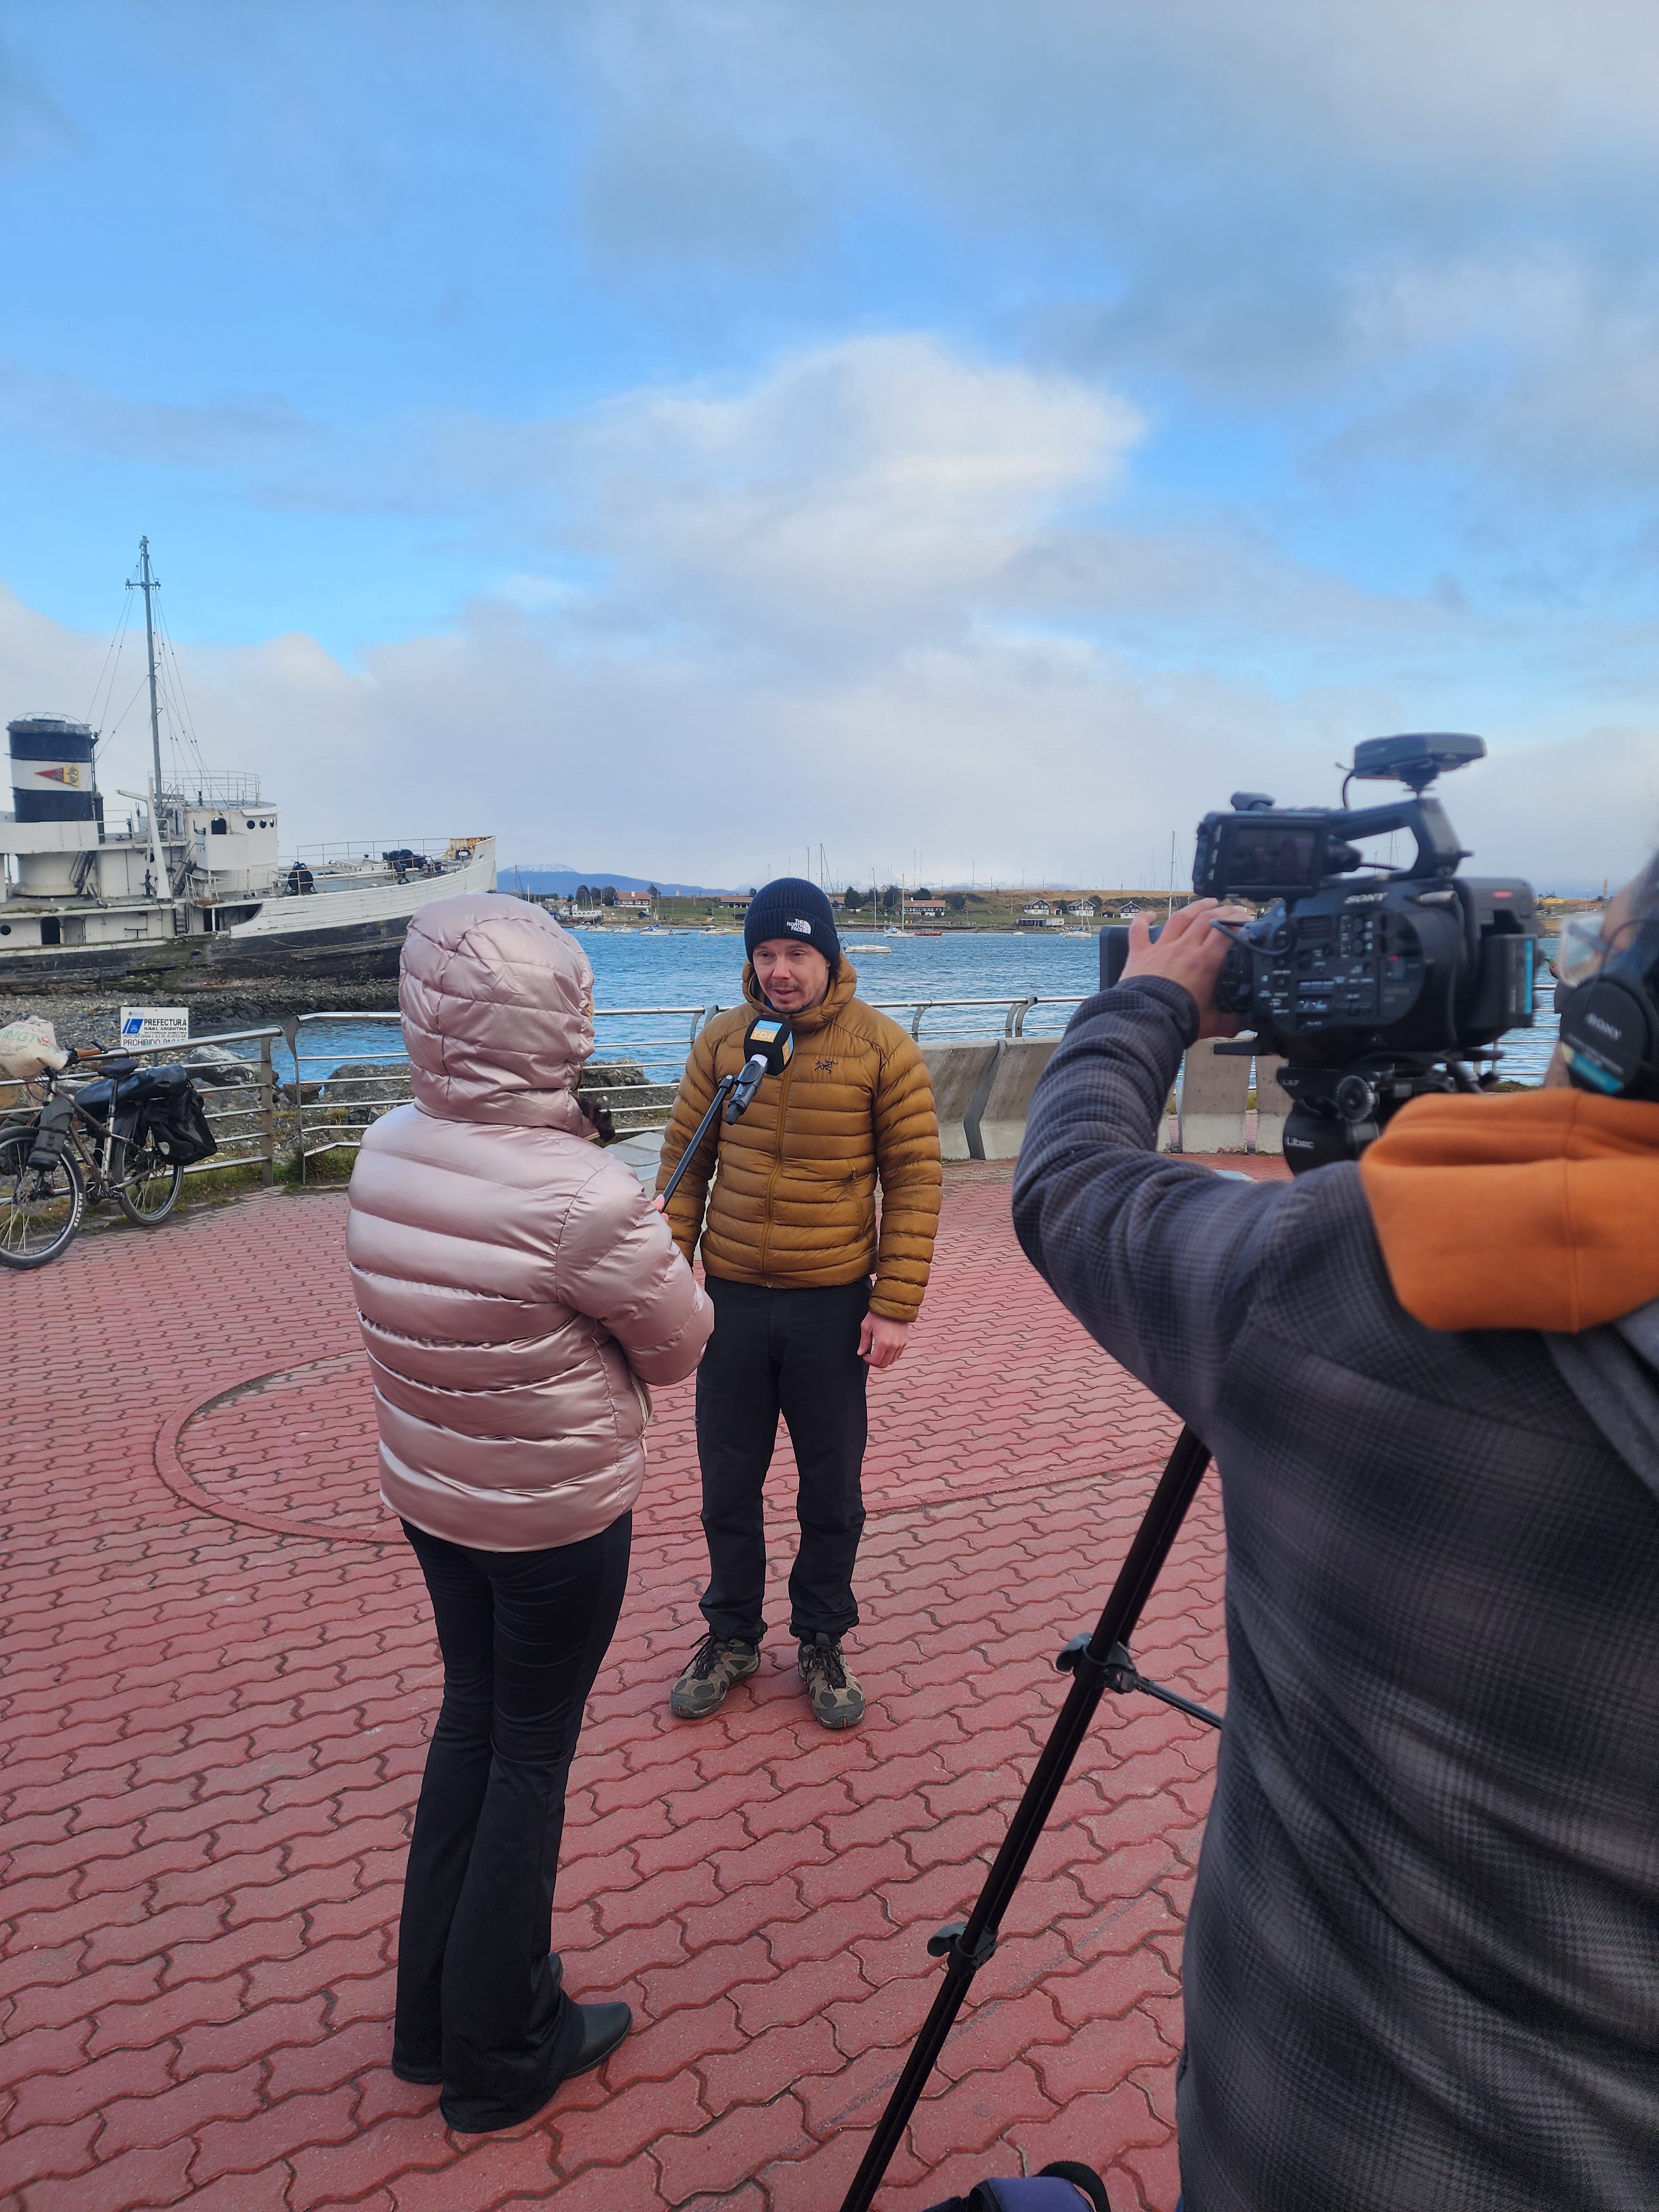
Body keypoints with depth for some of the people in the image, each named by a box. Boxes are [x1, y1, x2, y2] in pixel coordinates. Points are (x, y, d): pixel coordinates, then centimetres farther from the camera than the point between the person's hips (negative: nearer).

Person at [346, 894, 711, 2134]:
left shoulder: (385, 1153, -8)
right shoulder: (582, 1197, -28)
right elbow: (682, 1344, -14)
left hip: (426, 1493, 7)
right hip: (558, 1515, -6)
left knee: (471, 1717, 23)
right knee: (533, 1753, 12)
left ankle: (433, 2020, 40)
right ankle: (500, 2055, 33)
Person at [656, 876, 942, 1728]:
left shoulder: (882, 1048, -7)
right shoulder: (721, 1041, 1)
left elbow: (915, 1181, -6)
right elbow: (684, 1164, 5)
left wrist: (897, 1305, -10)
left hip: (833, 1306, -2)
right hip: (732, 1300, 2)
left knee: (831, 1495, 13)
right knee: (727, 1488, 14)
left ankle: (821, 1642, 34)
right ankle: (731, 1635, 36)